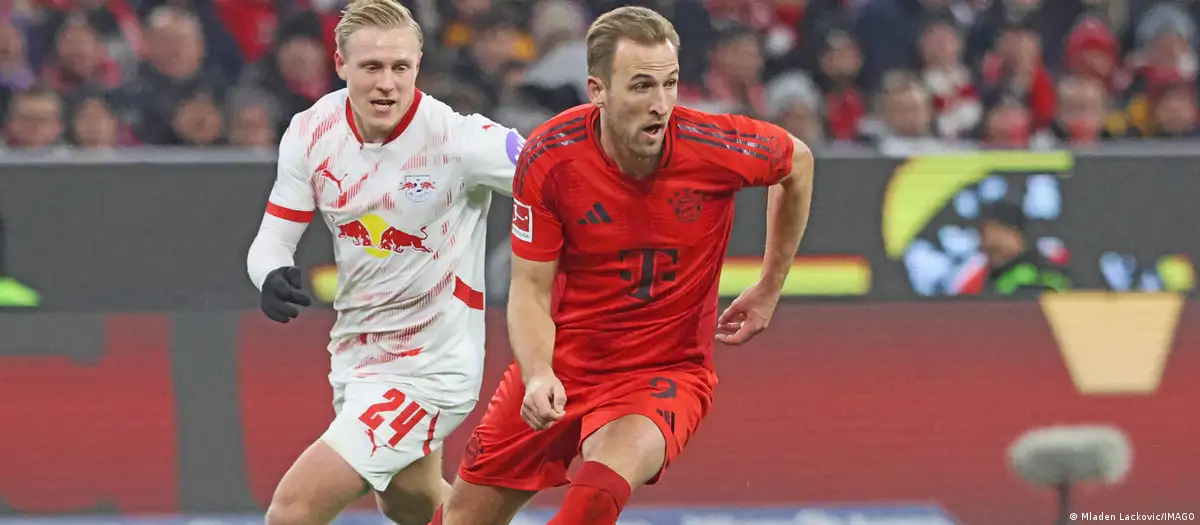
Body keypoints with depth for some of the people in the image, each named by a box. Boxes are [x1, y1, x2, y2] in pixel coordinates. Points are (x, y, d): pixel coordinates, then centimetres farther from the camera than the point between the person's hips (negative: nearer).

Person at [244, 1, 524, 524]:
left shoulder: (456, 138, -24)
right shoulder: (311, 133, -7)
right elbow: (272, 239, -2)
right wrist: (273, 275, -25)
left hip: (426, 367, -7)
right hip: (354, 354, 7)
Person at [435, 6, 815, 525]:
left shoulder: (714, 145, -19)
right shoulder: (549, 157, -17)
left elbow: (798, 161, 4)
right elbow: (530, 290, -11)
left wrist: (769, 290, 9)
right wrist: (538, 375, -31)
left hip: (667, 370, -2)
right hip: (563, 361, 2)